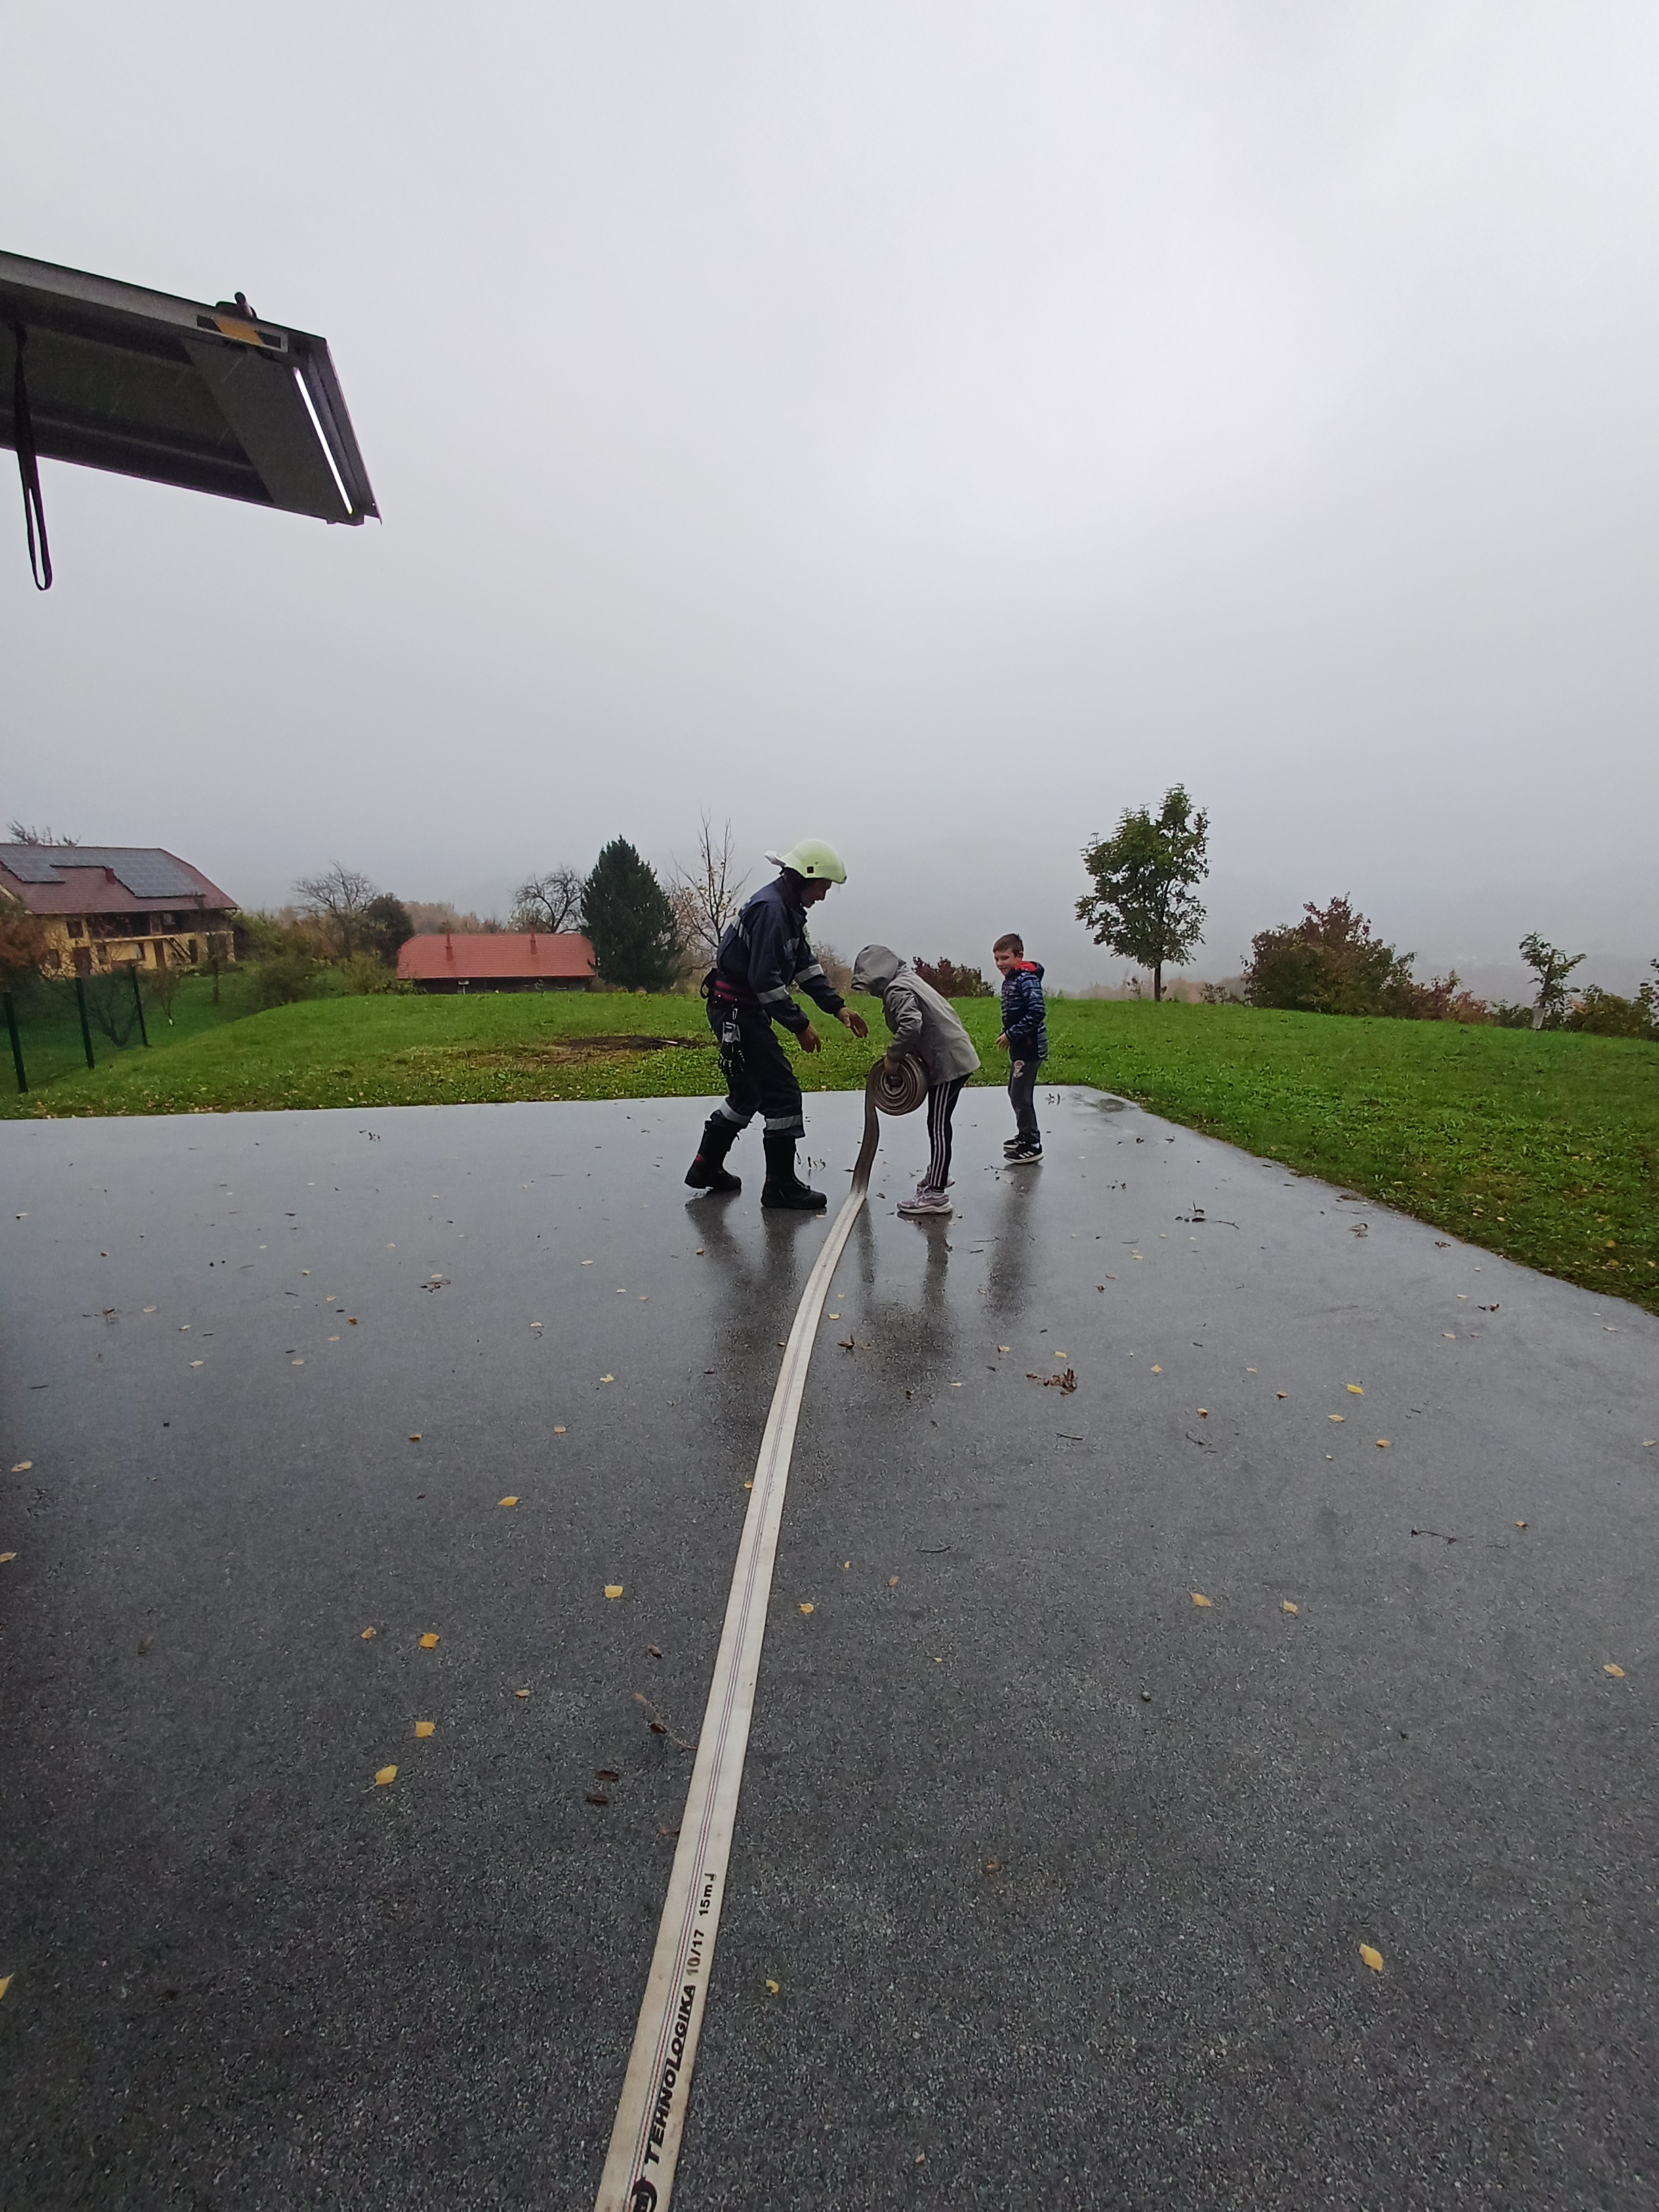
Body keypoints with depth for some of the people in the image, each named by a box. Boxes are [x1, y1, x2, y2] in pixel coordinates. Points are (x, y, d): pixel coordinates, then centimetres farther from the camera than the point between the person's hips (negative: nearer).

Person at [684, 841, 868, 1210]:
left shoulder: (788, 909, 14)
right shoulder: (770, 908, -19)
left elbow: (805, 964, 18)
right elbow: (765, 978, -25)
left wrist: (839, 1007, 10)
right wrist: (800, 1025, -21)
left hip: (744, 1011, 11)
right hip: (737, 1011, -11)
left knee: (749, 1092, 20)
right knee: (782, 1092, -7)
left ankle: (706, 1167, 31)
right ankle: (781, 1185, 3)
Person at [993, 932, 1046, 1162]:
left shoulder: (1027, 979, -16)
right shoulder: (1010, 980, 14)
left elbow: (1037, 1012, -25)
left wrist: (1011, 1034, -20)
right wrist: (1008, 1036, 8)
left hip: (1029, 1049, -10)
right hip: (1019, 1048, 10)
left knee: (1021, 1096, -6)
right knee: (1015, 1093, 19)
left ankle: (1032, 1145, 2)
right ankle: (1026, 1135, 33)